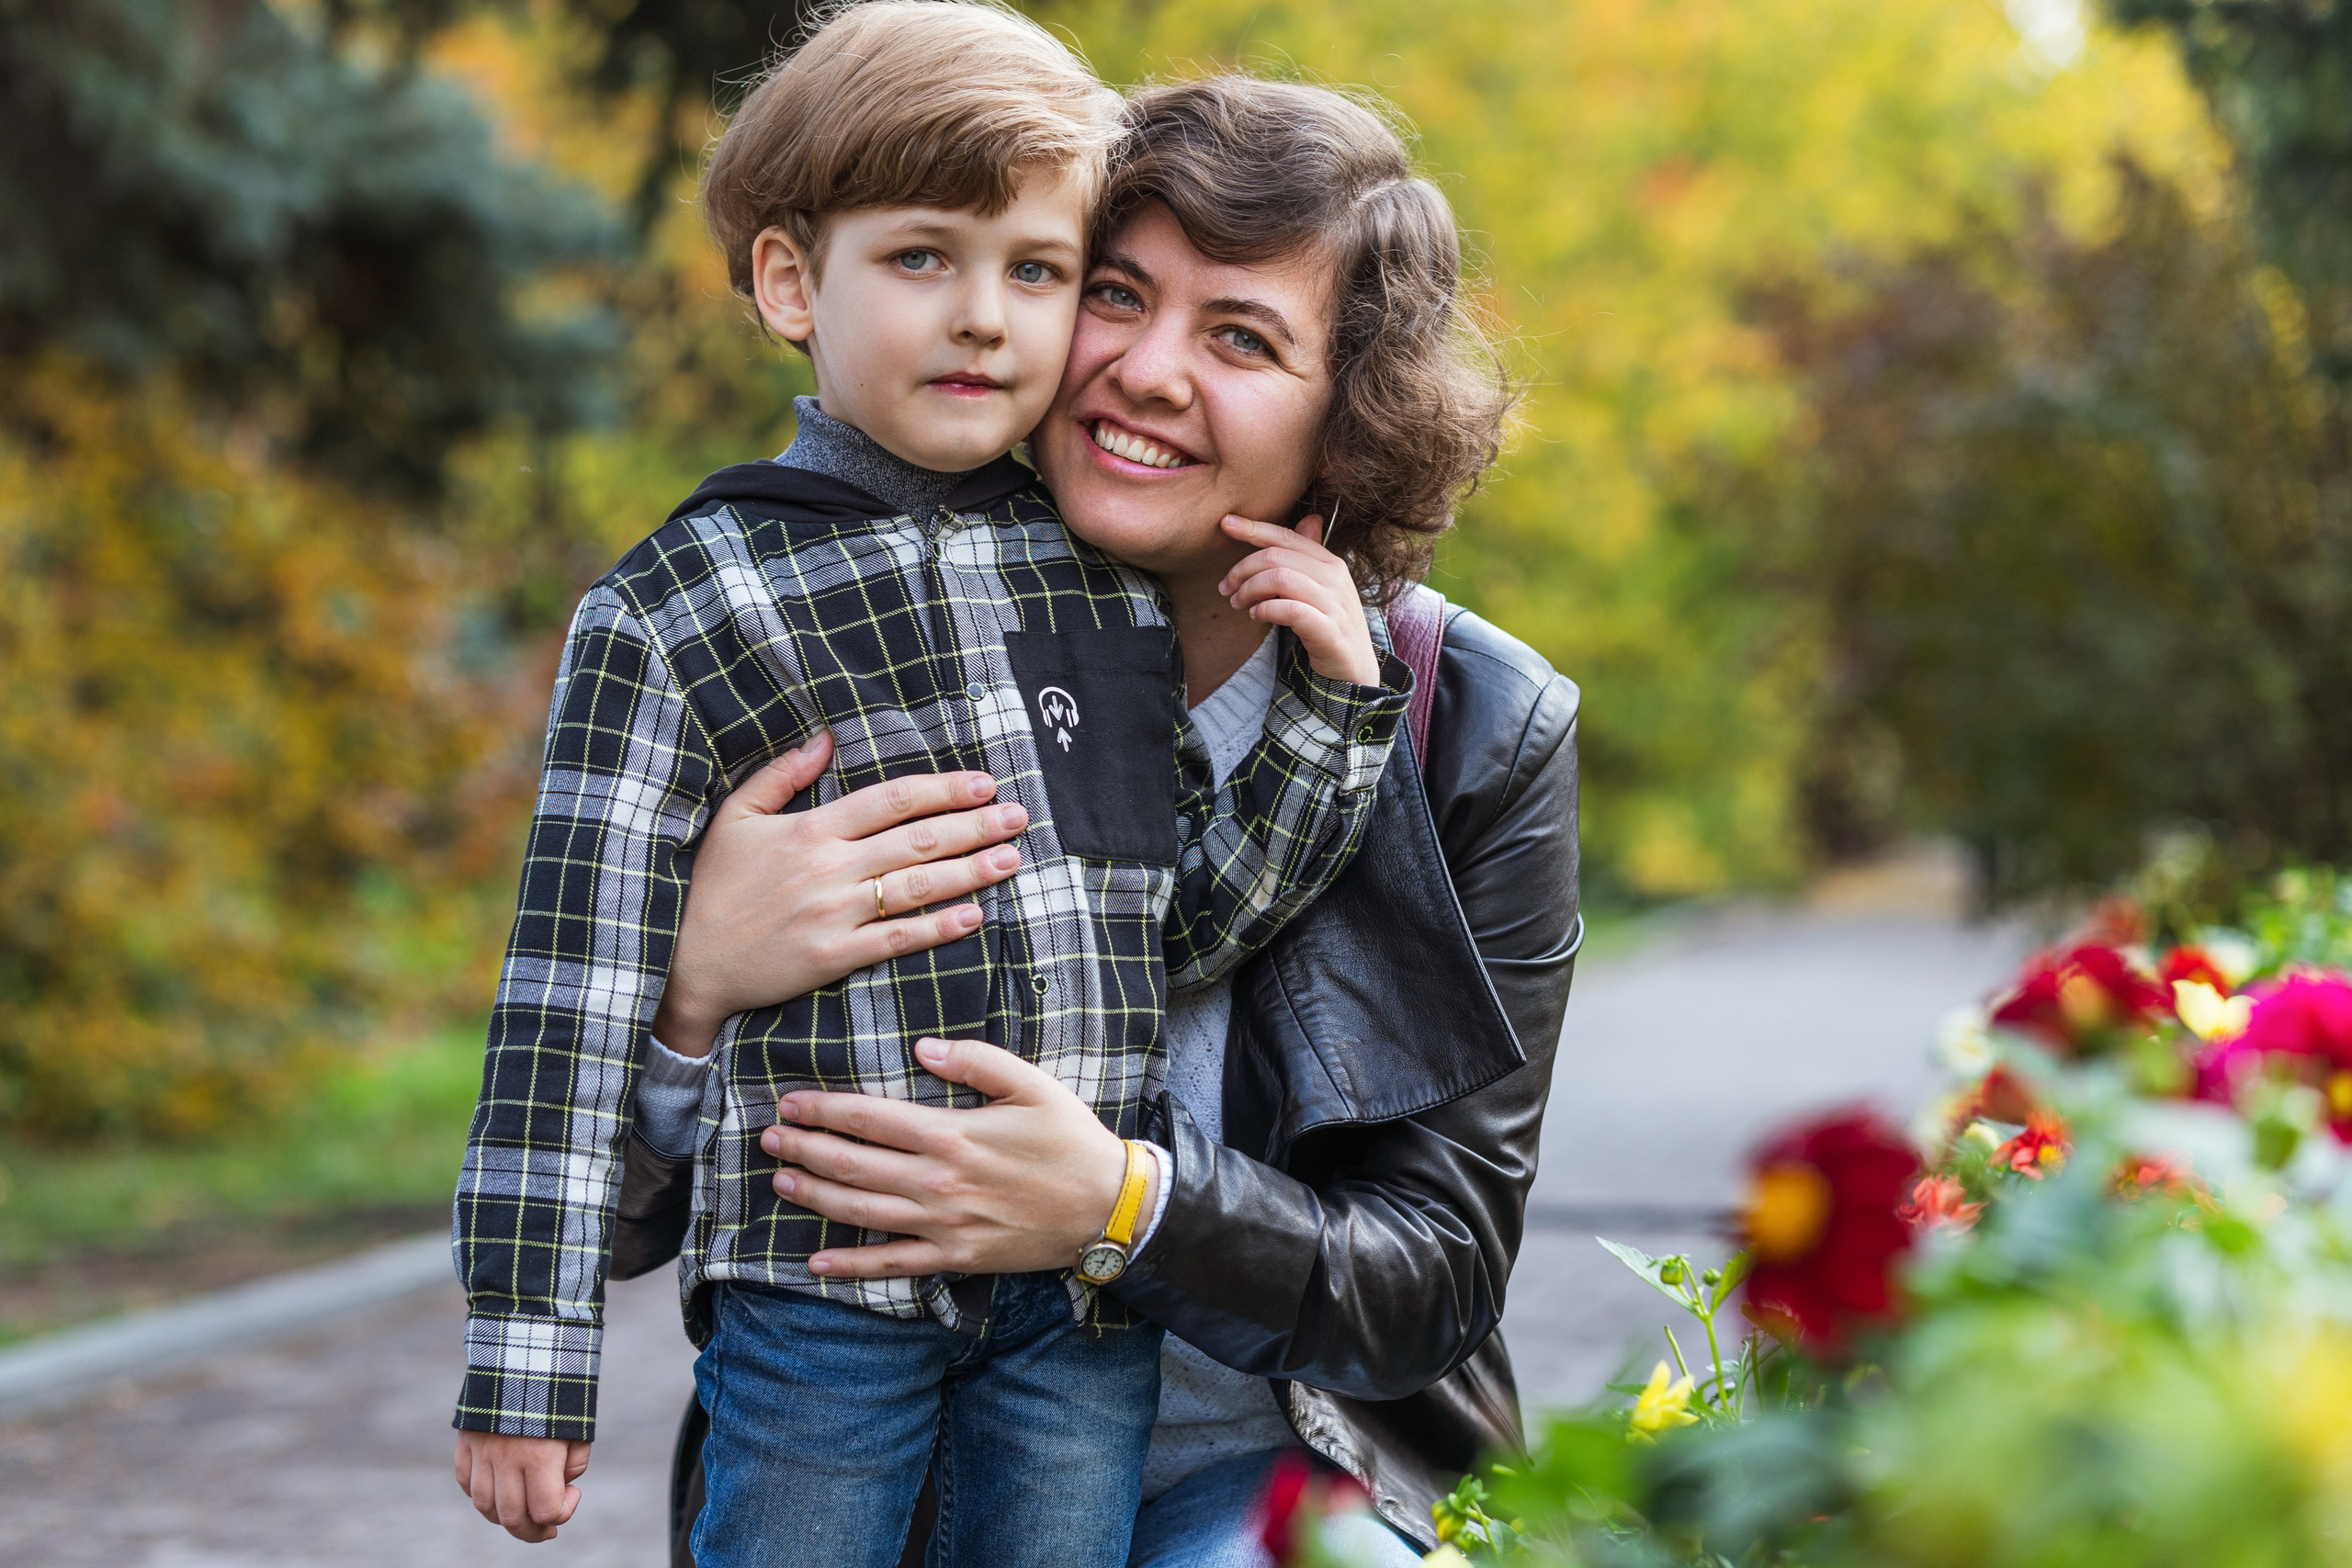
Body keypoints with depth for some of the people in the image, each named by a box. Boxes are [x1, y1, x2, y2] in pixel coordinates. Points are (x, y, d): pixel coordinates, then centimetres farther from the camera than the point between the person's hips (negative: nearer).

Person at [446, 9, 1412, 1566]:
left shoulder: (1110, 582, 11)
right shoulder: (675, 613, -3)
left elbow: (1182, 924, 14)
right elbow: (575, 1002, -6)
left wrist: (1331, 707, 2)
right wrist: (530, 1359, -8)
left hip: (1086, 1286, 4)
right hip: (820, 1278, -4)